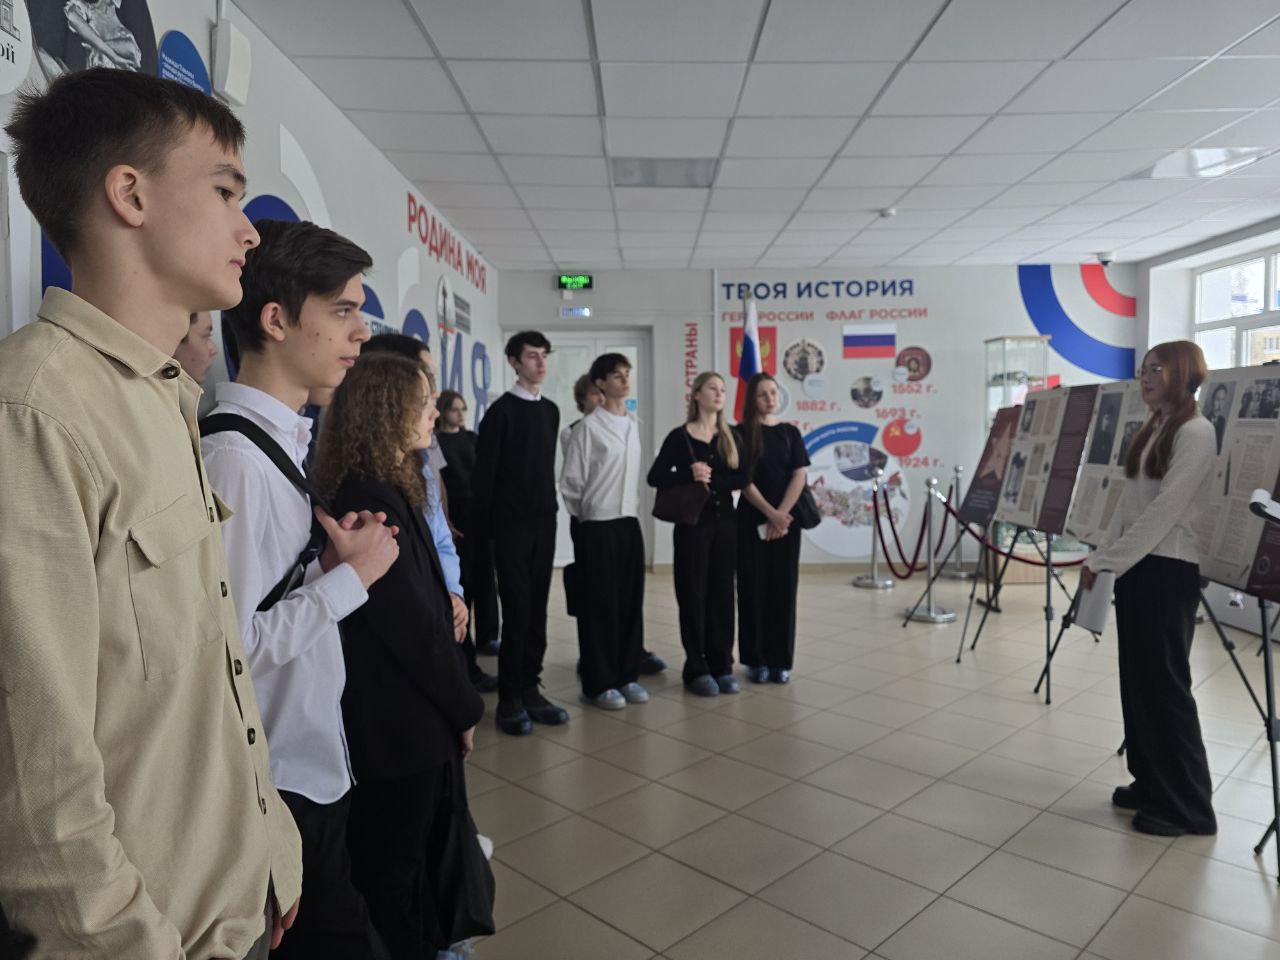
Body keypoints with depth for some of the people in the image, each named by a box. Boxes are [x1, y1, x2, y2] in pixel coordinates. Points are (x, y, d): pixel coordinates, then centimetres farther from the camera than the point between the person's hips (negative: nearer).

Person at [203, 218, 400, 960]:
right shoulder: (236, 455, -23)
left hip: (317, 764, 9)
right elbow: (230, 644, -27)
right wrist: (352, 576, -17)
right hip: (282, 784, -8)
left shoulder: (286, 440, 5)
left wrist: (329, 563, -5)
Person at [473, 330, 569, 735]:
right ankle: (509, 698, 8)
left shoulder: (550, 410, 11)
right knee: (516, 610, -2)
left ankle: (530, 689, 18)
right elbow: (484, 473, -8)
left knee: (537, 609, 8)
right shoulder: (502, 410, -7)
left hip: (544, 520, 6)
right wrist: (485, 526, -11)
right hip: (511, 523, -5)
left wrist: (551, 506, 13)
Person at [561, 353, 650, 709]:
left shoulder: (634, 425, 10)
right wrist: (585, 515, 3)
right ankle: (598, 684, 13)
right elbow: (571, 482, -7)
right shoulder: (588, 427, -10)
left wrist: (632, 508, 11)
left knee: (631, 601, 10)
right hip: (597, 526, -6)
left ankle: (627, 675, 23)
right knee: (600, 604, 1)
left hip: (630, 522, 6)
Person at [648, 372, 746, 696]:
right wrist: (690, 476, -19)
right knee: (693, 594, 1)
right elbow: (655, 477, -7)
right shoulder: (679, 436, -3)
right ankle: (696, 668, 10)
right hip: (692, 522, -3)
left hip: (725, 522, 4)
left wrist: (711, 479, -15)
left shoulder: (731, 436, 8)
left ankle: (722, 665, 15)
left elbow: (742, 478, -1)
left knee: (723, 592, 6)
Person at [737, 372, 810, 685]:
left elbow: (799, 477, -1)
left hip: (786, 520, 2)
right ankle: (755, 659, 11)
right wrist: (770, 513, -16)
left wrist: (782, 514, -13)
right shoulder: (742, 433, -1)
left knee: (783, 588, 5)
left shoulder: (790, 432, 7)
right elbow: (743, 480, -8)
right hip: (752, 520, -2)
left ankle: (781, 660, 15)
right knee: (753, 588, 1)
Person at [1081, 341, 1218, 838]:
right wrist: (1108, 557, 8)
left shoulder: (1195, 432, -11)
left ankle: (1187, 805, 11)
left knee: (1164, 685, -2)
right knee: (1137, 682, 13)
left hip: (1167, 571, -8)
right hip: (1136, 566, 8)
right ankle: (1151, 782, 25)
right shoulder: (1152, 430, 15)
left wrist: (1105, 559, -16)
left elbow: (1164, 511, -18)